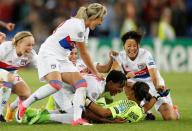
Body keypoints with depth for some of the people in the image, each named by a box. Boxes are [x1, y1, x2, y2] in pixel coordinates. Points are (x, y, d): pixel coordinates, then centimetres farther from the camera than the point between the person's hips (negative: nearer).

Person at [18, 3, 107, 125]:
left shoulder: (85, 28, 12)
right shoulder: (77, 26, -18)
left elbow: (83, 53, 21)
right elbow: (84, 53, -10)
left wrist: (95, 73, 18)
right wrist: (96, 72, 0)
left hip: (62, 58, 10)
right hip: (49, 54, -10)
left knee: (82, 83, -8)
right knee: (56, 85, -32)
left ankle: (77, 118, -20)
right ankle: (24, 105, -16)